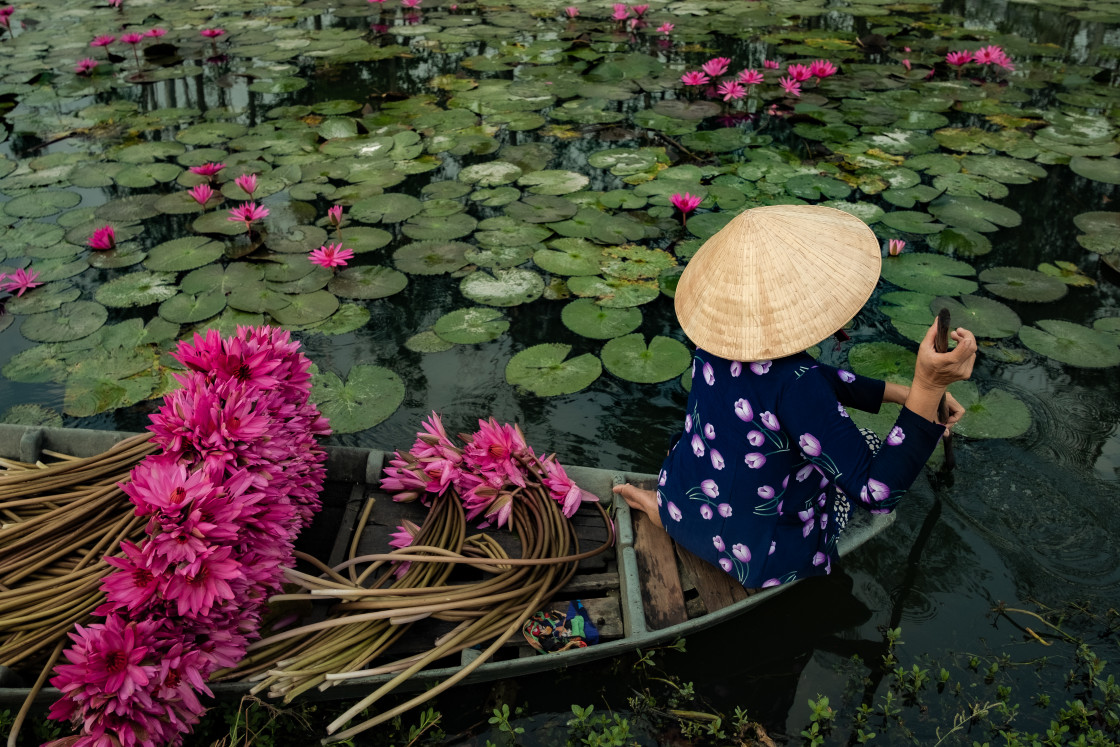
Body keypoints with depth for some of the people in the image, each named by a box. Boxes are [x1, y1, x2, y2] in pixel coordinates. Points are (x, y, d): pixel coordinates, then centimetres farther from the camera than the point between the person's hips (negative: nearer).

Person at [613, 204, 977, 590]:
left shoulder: (720, 328, -12)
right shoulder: (793, 383, -35)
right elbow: (876, 492, -31)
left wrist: (902, 392, 0)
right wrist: (928, 386, -39)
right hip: (758, 557, -6)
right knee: (874, 447, 15)